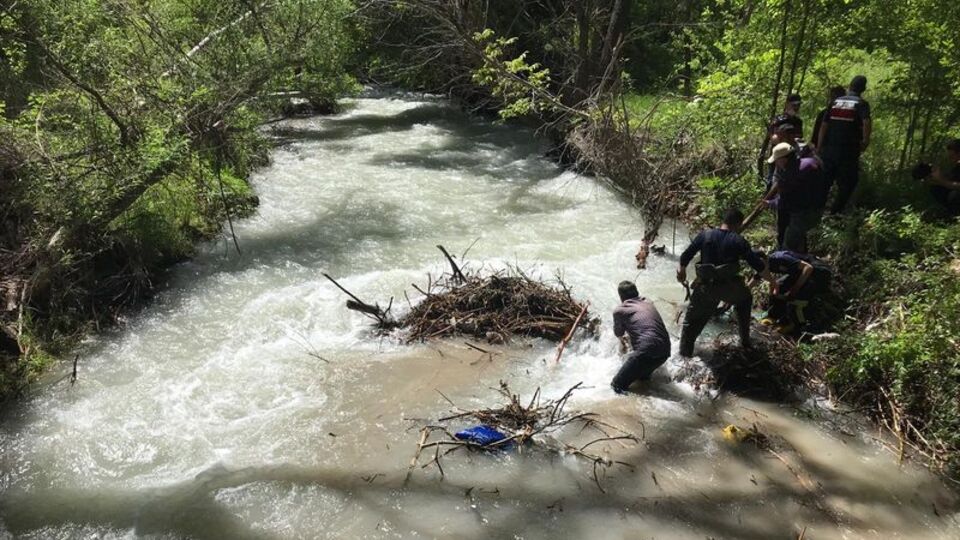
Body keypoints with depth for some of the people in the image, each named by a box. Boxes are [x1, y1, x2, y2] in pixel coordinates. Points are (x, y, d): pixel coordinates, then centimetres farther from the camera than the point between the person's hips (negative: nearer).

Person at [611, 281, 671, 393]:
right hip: (665, 351, 6)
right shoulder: (649, 304, 21)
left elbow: (619, 333, 25)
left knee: (617, 385, 1)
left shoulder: (619, 310, 7)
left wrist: (622, 342, 50)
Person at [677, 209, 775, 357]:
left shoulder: (705, 235, 2)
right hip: (730, 286, 0)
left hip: (706, 287, 0)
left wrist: (682, 270, 23)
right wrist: (772, 281, 12)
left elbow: (686, 255, 4)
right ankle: (745, 341, 37)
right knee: (744, 300, 32)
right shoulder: (739, 241, -1)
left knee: (692, 319, 17)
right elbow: (757, 265, -1)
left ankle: (685, 351, 11)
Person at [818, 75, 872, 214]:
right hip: (848, 152, -4)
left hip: (829, 149, 4)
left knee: (824, 182, 13)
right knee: (848, 184, 7)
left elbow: (823, 126, 6)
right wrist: (865, 141, -8)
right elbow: (867, 123, -21)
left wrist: (819, 148, 9)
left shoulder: (835, 102, 10)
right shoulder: (861, 104, -3)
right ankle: (835, 212, 0)